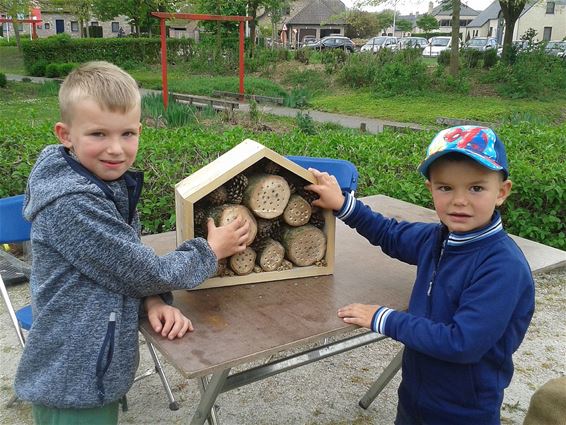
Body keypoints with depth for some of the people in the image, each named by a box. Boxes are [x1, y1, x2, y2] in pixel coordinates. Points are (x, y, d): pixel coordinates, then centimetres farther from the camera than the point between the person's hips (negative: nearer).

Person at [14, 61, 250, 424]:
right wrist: (210, 251, -9)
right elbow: (144, 273, -22)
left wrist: (154, 300, -12)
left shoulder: (114, 184, 0)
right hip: (73, 384, -8)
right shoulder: (73, 206, -27)